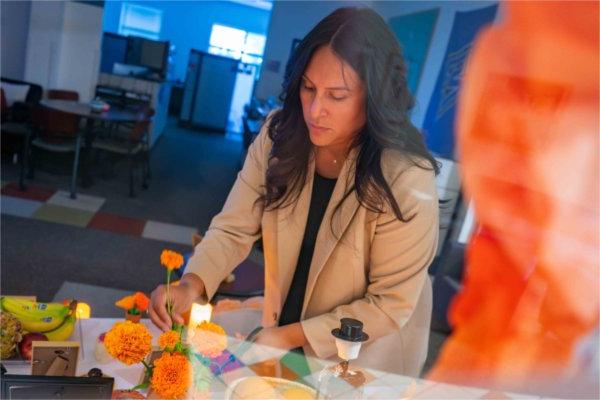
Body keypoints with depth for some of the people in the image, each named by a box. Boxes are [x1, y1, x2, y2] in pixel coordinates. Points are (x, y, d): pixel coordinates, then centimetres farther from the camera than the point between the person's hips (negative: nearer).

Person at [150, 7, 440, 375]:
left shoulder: (406, 179, -28)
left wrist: (292, 336, -21)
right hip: (282, 327, 4)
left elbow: (389, 304, -20)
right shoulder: (279, 135, -15)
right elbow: (234, 229, -13)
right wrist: (191, 285, -30)